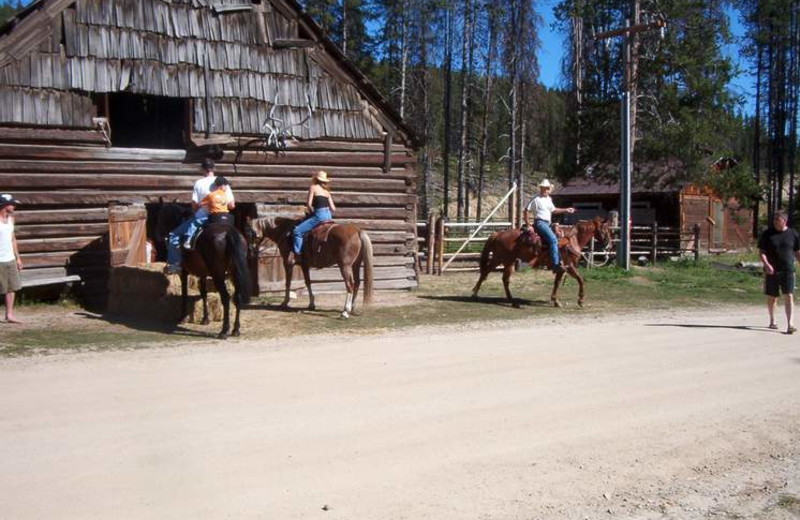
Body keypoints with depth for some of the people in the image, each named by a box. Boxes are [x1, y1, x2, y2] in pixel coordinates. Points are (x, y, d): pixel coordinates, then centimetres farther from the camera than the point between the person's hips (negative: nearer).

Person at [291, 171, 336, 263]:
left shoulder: (313, 187, 1)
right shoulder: (327, 192, 18)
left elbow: (309, 204, -7)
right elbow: (333, 208, 12)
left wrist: (312, 212, 11)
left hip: (319, 215, -8)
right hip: (328, 216, 8)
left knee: (297, 231, -6)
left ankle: (297, 254, -14)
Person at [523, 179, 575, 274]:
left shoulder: (549, 199, 18)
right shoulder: (536, 199, -6)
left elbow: (554, 210, 29)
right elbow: (526, 210, -7)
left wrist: (566, 210, 23)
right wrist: (528, 224, -12)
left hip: (548, 223, 10)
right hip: (540, 223, -10)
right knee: (553, 240, -25)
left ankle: (560, 261, 14)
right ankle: (556, 265, -30)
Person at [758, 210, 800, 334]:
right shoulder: (767, 234, 1)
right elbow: (762, 252, -2)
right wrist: (766, 264, -17)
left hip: (788, 271, 0)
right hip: (771, 271, 0)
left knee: (789, 296, -10)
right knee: (772, 297, 10)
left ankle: (790, 324, -14)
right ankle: (772, 320, 30)